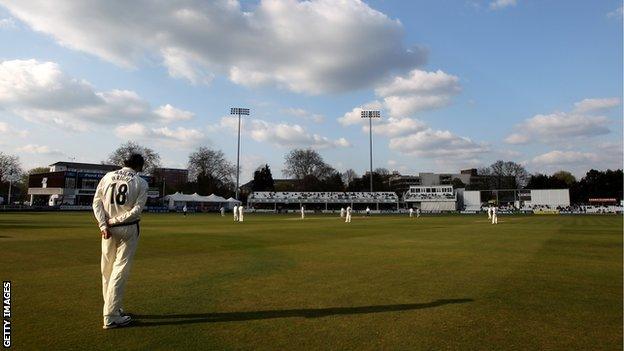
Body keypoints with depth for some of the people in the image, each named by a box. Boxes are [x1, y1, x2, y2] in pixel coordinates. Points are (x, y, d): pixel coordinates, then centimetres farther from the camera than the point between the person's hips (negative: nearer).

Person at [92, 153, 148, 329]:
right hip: (128, 229, -4)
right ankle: (110, 317, 1)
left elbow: (97, 201, 0)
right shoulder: (141, 182, -4)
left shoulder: (107, 176, 6)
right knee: (120, 271, -1)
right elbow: (137, 209, -13)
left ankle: (113, 308, 27)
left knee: (107, 269, 15)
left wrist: (103, 225, -5)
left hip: (108, 229, 4)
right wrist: (115, 221, -8)